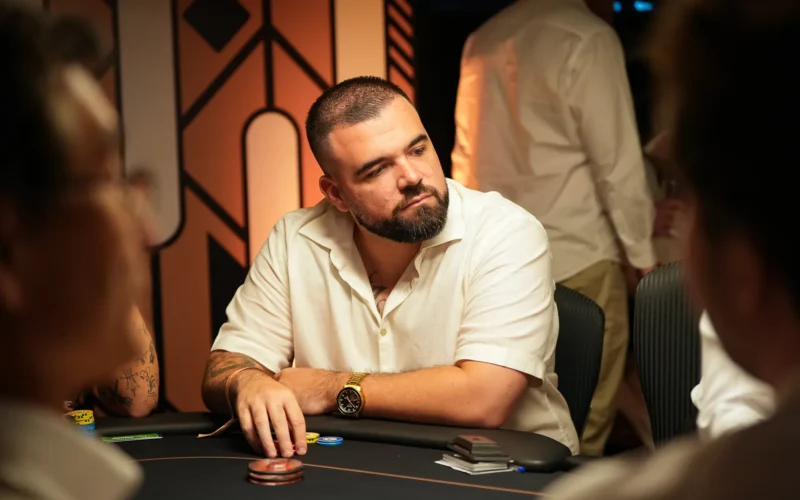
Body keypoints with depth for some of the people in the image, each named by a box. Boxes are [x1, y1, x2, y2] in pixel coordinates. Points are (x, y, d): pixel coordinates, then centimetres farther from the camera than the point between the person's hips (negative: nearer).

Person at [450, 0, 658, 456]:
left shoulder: (483, 40, 11)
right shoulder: (588, 39, -9)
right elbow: (618, 162, -9)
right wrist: (644, 254, 1)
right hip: (576, 261, -7)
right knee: (580, 440, 2)